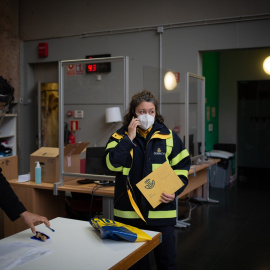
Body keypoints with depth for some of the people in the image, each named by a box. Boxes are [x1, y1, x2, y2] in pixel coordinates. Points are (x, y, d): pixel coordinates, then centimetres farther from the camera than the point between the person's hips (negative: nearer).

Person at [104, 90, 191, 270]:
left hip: (161, 211, 0)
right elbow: (112, 163, -14)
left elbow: (182, 167, 5)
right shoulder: (120, 136, 1)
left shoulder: (168, 136, 2)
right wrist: (129, 138, -15)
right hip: (129, 212, 0)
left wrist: (175, 191, -10)